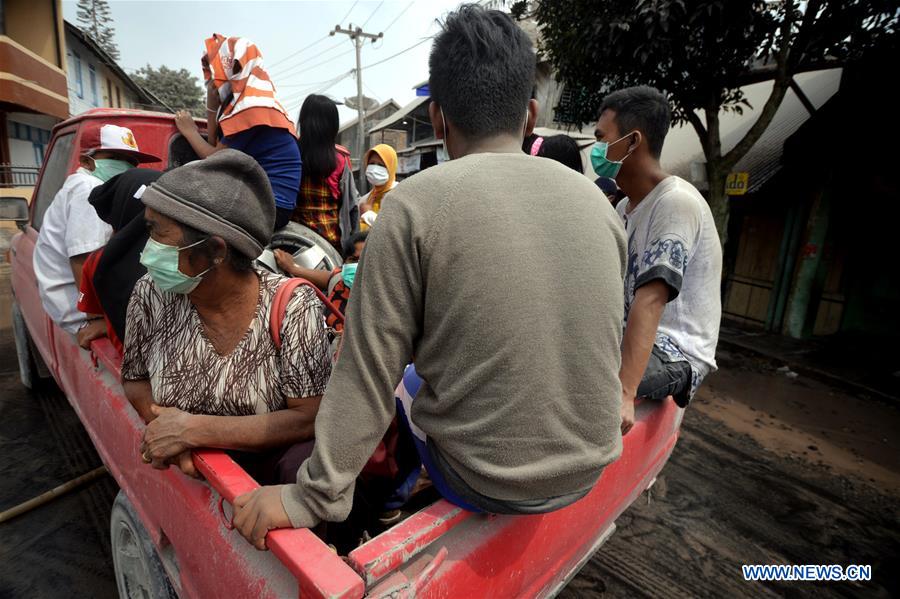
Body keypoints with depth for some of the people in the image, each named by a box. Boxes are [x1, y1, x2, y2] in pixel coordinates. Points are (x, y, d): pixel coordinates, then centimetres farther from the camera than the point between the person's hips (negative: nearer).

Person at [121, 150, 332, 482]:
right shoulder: (151, 294, -10)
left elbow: (310, 418, -20)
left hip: (271, 466, -5)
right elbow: (135, 379, 5)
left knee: (307, 461, -30)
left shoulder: (292, 307, -21)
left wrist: (194, 430, -23)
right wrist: (167, 432, -15)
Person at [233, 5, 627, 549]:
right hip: (590, 469, 5)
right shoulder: (596, 200, -4)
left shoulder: (417, 204, -19)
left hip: (483, 481, -4)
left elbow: (370, 370, -17)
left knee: (400, 382, 23)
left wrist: (313, 497, -4)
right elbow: (605, 344, 7)